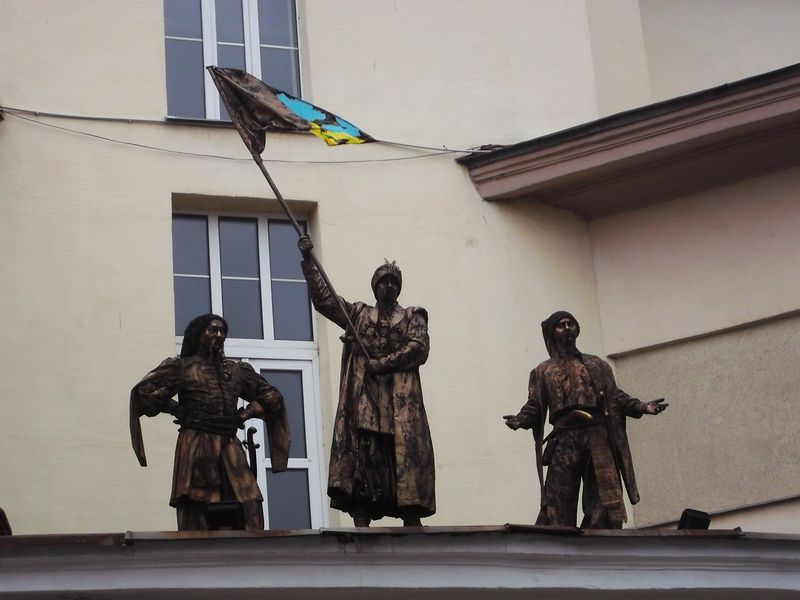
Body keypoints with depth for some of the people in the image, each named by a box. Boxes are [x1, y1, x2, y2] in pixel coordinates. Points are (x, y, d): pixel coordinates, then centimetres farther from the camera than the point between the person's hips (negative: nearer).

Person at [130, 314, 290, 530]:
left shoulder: (237, 371, 20)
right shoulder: (182, 367, 8)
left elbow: (272, 396, 26)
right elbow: (143, 390, -3)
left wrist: (246, 413, 11)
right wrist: (179, 410, -1)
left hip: (230, 448, 4)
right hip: (196, 449, -4)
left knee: (249, 513, -9)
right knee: (197, 517, -11)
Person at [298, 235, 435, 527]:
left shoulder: (413, 317, 15)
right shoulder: (358, 313, 19)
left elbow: (418, 349, -1)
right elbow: (323, 299, 9)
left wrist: (381, 364, -11)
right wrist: (308, 261, -2)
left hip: (400, 401, -1)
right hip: (364, 400, 1)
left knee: (406, 459, -9)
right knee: (360, 462, -9)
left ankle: (412, 529, -10)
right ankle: (361, 533, -12)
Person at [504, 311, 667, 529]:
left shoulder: (598, 365, 24)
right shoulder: (543, 371, 19)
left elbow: (615, 397, 15)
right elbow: (534, 407, 9)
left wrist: (642, 407, -2)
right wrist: (520, 419, -12)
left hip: (598, 438, 2)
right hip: (564, 441, -2)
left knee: (604, 506, -6)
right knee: (558, 507, -10)